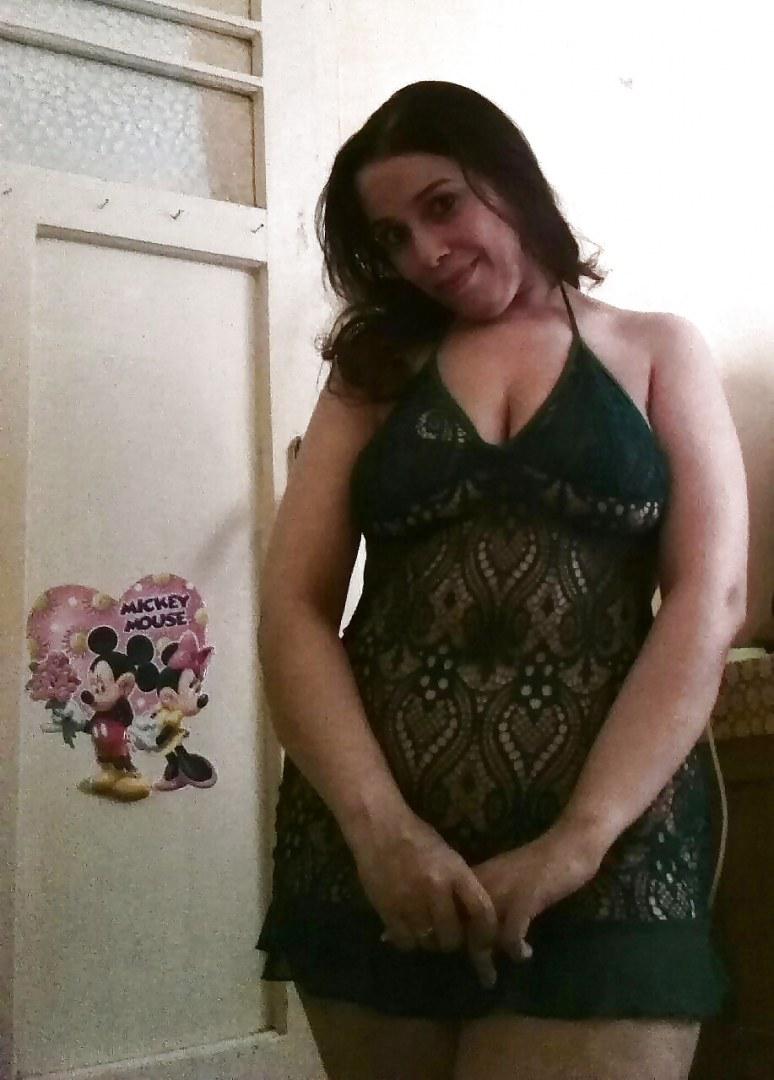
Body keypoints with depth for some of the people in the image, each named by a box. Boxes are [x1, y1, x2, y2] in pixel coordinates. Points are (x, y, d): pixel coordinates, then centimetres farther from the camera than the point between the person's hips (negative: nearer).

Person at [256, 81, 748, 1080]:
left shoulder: (659, 351, 9)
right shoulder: (373, 369, 11)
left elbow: (708, 602, -3)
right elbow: (293, 607, 1)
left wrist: (578, 839, -14)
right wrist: (379, 824, -14)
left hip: (606, 862, -1)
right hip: (368, 850, 2)